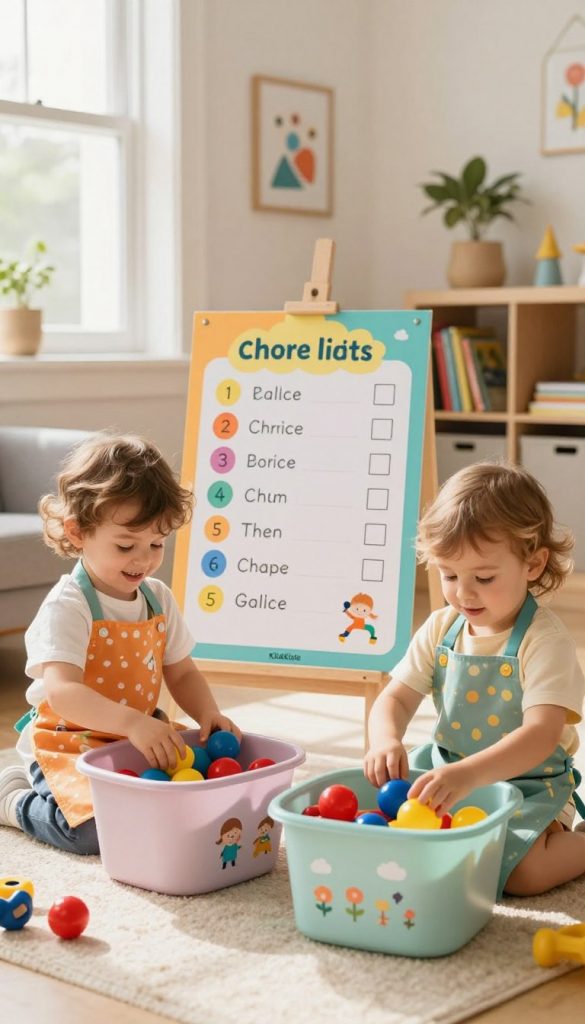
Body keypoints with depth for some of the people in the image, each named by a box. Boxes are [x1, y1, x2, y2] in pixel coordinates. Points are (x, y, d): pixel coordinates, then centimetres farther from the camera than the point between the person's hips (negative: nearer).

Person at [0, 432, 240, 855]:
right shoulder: (67, 607, -19)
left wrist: (208, 713, -11)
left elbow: (182, 674, 11)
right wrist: (133, 723, -43)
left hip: (140, 737, 8)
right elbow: (61, 691, -31)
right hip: (70, 745, -8)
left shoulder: (159, 599, 5)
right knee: (96, 829, -29)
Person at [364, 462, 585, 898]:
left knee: (520, 871, -29)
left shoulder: (545, 640, -20)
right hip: (447, 768, 6)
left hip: (526, 780, -6)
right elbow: (396, 698, 0)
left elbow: (542, 734, -31)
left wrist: (469, 774, -47)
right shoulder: (441, 629, -1)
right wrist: (386, 740, -25)